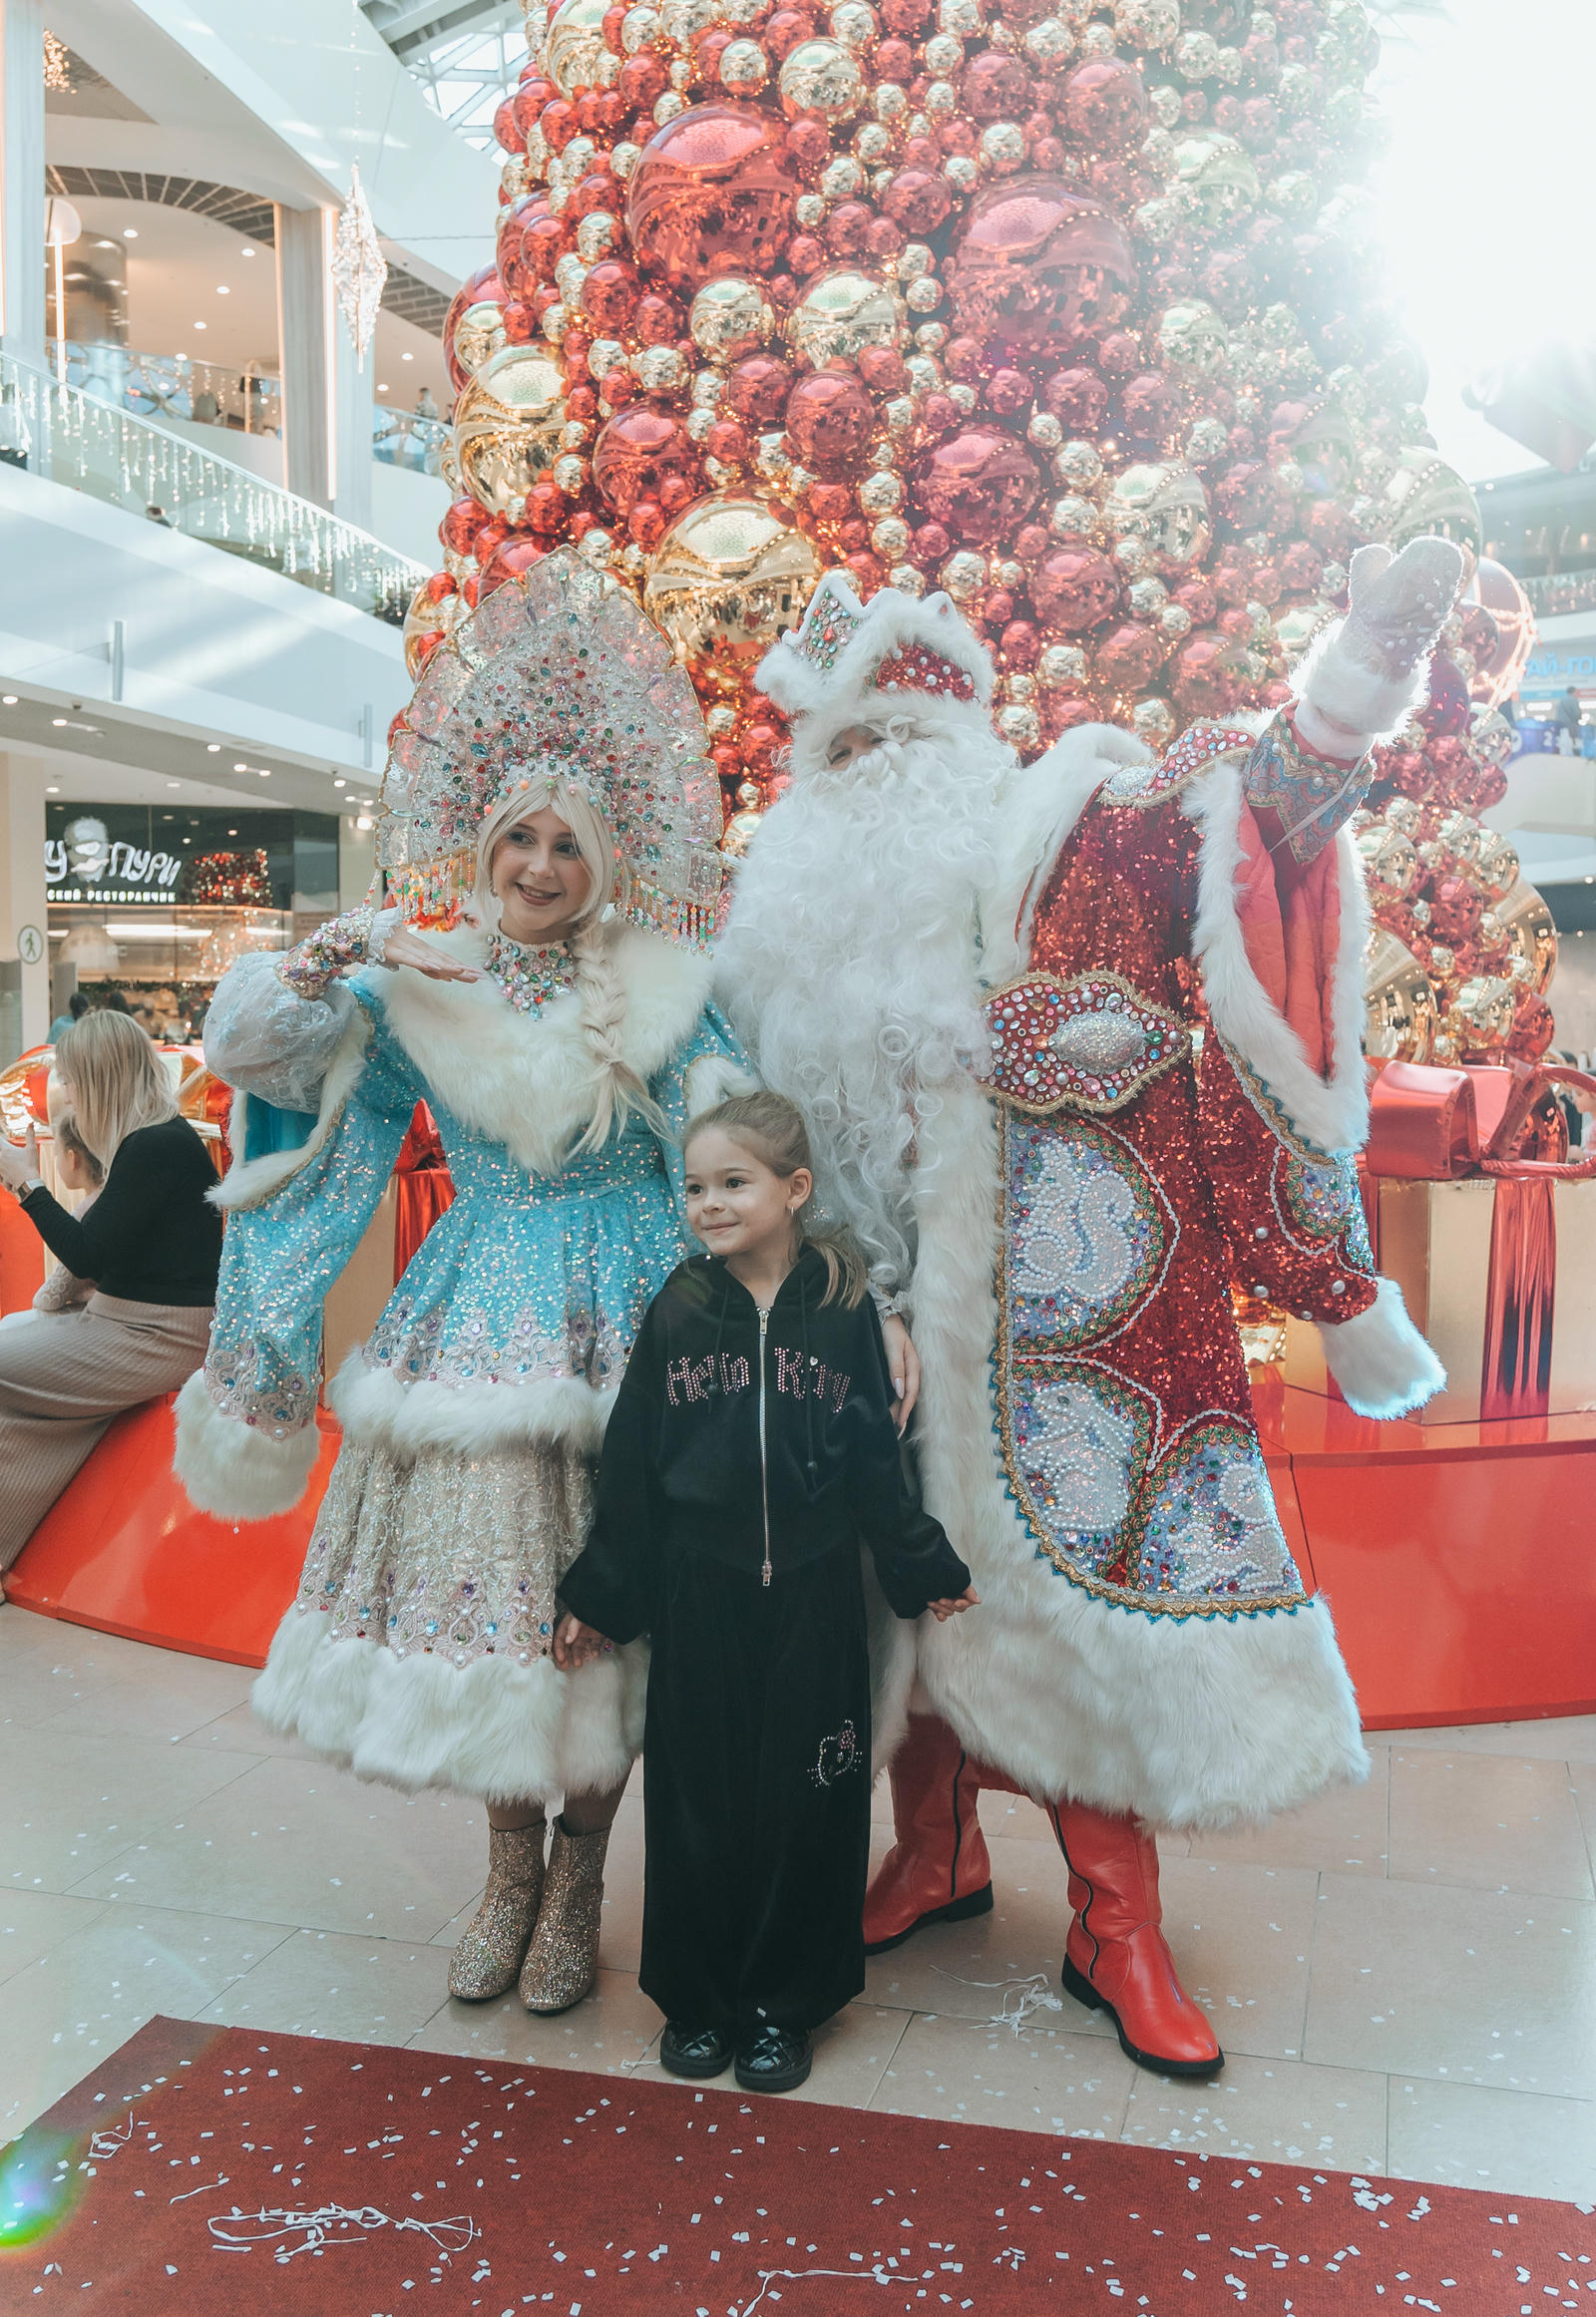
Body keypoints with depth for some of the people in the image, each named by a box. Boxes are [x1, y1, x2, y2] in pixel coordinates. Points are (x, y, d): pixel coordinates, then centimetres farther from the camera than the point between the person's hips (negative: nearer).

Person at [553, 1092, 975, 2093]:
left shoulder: (843, 1304, -3)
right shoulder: (678, 1309, -1)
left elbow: (876, 1458, 4)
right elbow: (630, 1465, 2)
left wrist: (926, 1571, 7)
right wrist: (599, 1597, 4)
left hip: (810, 1594, 0)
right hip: (697, 1591, 1)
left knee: (805, 1799, 8)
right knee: (698, 1799, 9)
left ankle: (783, 2002, 27)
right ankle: (698, 1997, 29)